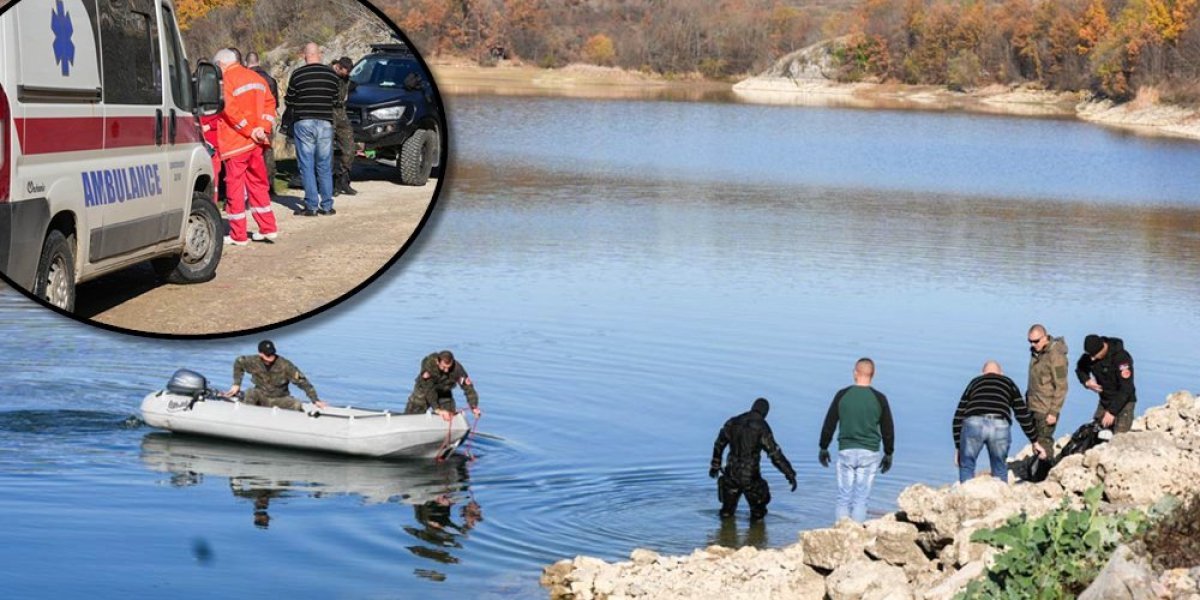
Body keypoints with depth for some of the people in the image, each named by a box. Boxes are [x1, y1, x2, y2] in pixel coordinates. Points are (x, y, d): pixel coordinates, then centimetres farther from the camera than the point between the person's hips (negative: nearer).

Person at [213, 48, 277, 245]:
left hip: (235, 143, -7)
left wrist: (250, 131, -15)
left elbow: (230, 111, -19)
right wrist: (263, 128, -1)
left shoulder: (226, 81, -10)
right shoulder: (256, 78, 13)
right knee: (257, 184, 16)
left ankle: (238, 235, 1)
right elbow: (269, 103, 9)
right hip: (256, 143, 7)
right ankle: (267, 228, 15)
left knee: (235, 186, 0)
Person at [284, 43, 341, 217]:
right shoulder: (331, 74, 1)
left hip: (303, 122, -3)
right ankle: (327, 205, 9)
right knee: (325, 166, 10)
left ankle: (312, 205, -3)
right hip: (325, 123, 3)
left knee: (307, 165, 2)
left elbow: (289, 101, -1)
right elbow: (336, 99, 9)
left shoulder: (297, 74, -7)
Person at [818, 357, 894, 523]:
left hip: (846, 452, 0)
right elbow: (888, 430, 2)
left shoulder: (842, 395, -2)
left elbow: (829, 424, 2)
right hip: (869, 453, 0)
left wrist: (823, 448, 13)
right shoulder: (879, 399, -3)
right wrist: (888, 454, 13)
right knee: (861, 500, 3)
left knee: (843, 498, 6)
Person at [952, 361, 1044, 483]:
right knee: (1000, 470, 22)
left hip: (973, 424, 0)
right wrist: (1035, 442, 33)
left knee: (966, 466, 20)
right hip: (1000, 427, 0)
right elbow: (1023, 415, 26)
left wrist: (958, 447, 33)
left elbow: (958, 417, 28)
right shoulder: (1008, 383, 31)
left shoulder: (974, 383, 32)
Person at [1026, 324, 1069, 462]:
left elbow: (1061, 387, -16)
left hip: (1046, 409, -8)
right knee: (1036, 442, 11)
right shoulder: (1036, 353, 10)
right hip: (1033, 407, 8)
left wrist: (1053, 412, -18)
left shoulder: (1056, 356, -15)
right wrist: (1028, 402, 20)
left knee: (1044, 443, -8)